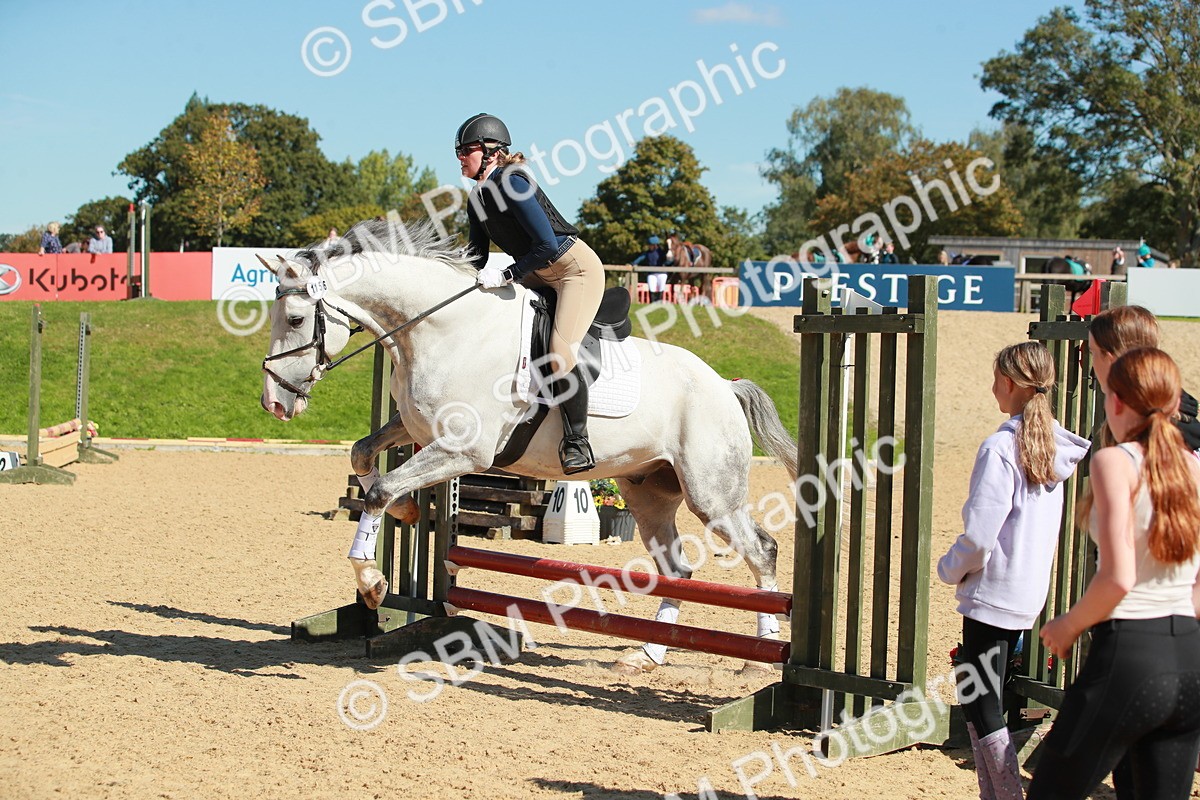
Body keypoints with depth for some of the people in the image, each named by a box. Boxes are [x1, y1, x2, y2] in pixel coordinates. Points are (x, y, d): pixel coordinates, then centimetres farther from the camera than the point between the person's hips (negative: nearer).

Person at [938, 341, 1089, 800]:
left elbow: (979, 536, -21)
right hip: (1030, 595, 8)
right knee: (987, 701, 16)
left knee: (980, 707, -1)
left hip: (992, 595, -8)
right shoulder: (1056, 446, 7)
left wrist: (950, 568, -2)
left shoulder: (1000, 448, -18)